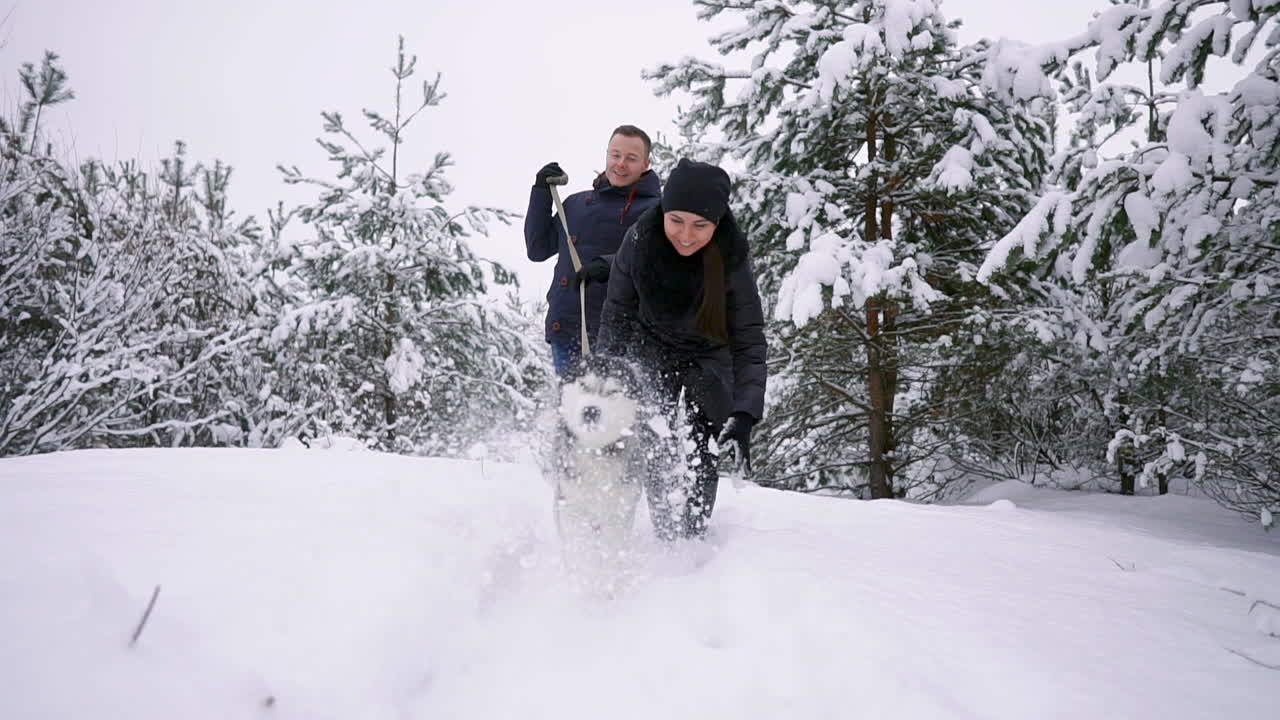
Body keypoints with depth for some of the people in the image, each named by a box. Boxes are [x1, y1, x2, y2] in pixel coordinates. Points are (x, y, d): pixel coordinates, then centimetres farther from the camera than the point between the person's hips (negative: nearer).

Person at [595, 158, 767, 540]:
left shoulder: (732, 260, -25)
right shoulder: (640, 240, -22)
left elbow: (749, 342, -20)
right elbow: (617, 313, -8)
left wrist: (745, 414, -30)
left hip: (708, 358, 0)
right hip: (650, 351, 1)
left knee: (698, 457, -9)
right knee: (653, 451, -14)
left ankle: (691, 538, 9)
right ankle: (667, 537, 0)